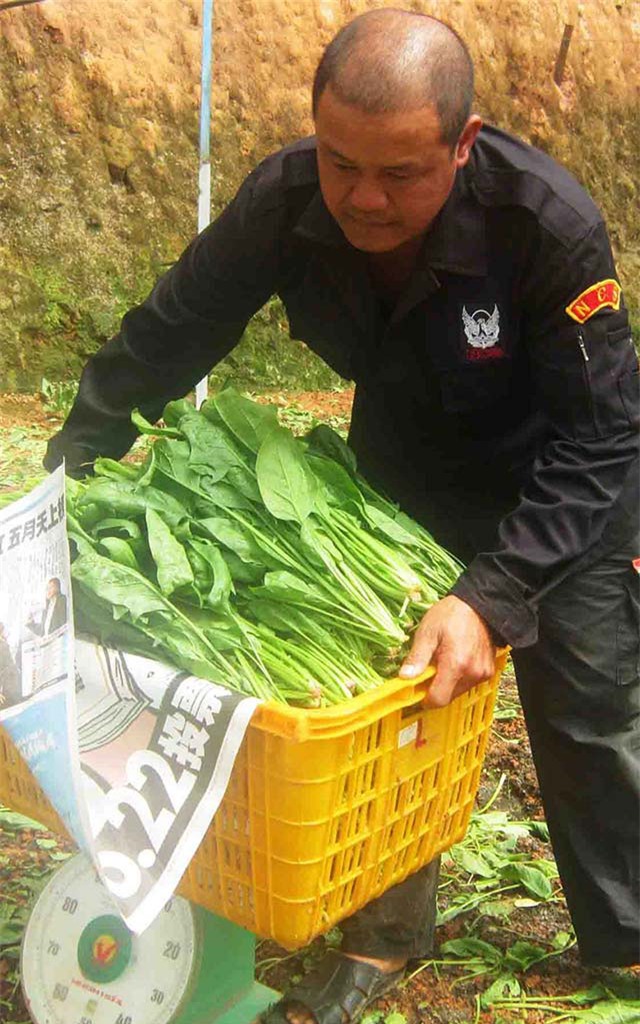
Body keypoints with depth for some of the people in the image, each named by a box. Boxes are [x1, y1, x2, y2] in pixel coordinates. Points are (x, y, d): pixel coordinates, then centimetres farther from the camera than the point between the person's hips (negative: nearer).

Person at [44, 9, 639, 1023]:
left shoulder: (549, 225, -36)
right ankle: (386, 932, 24)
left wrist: (492, 595, -44)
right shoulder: (283, 203, -25)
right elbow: (167, 335, -12)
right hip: (403, 467, 3)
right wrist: (67, 465, -15)